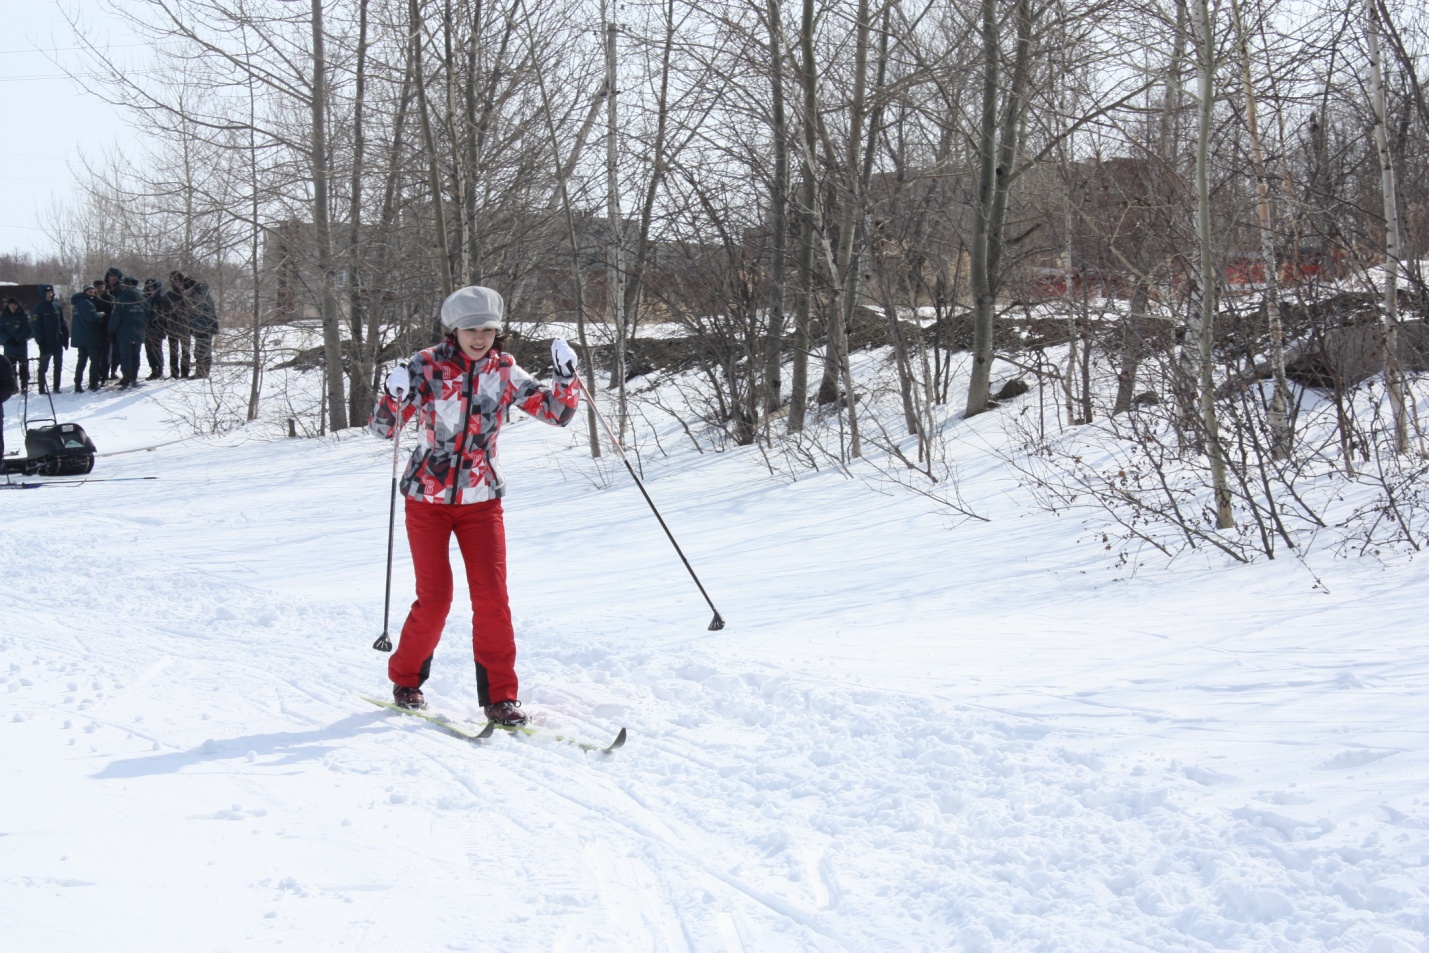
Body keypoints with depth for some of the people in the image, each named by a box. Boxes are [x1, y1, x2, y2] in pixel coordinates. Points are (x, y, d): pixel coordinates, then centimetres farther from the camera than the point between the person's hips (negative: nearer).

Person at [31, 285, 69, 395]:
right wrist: (40, 342, -16)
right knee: (43, 366, 2)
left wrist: (65, 338, 7)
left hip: (58, 342, 5)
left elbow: (63, 324, 13)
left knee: (58, 365, 8)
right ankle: (41, 388, 8)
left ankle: (56, 387, 17)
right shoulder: (39, 308, -7)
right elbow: (35, 327, -10)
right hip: (46, 343, -5)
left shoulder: (57, 306, 8)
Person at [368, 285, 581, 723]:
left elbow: (557, 412, 2)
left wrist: (566, 377, -16)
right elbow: (383, 427, -12)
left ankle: (499, 695, 2)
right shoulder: (426, 367, -10)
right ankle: (405, 679, 21)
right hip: (427, 499, -2)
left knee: (492, 597, -7)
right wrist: (394, 397, -32)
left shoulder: (504, 372, -1)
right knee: (434, 599, -3)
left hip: (481, 502, 2)